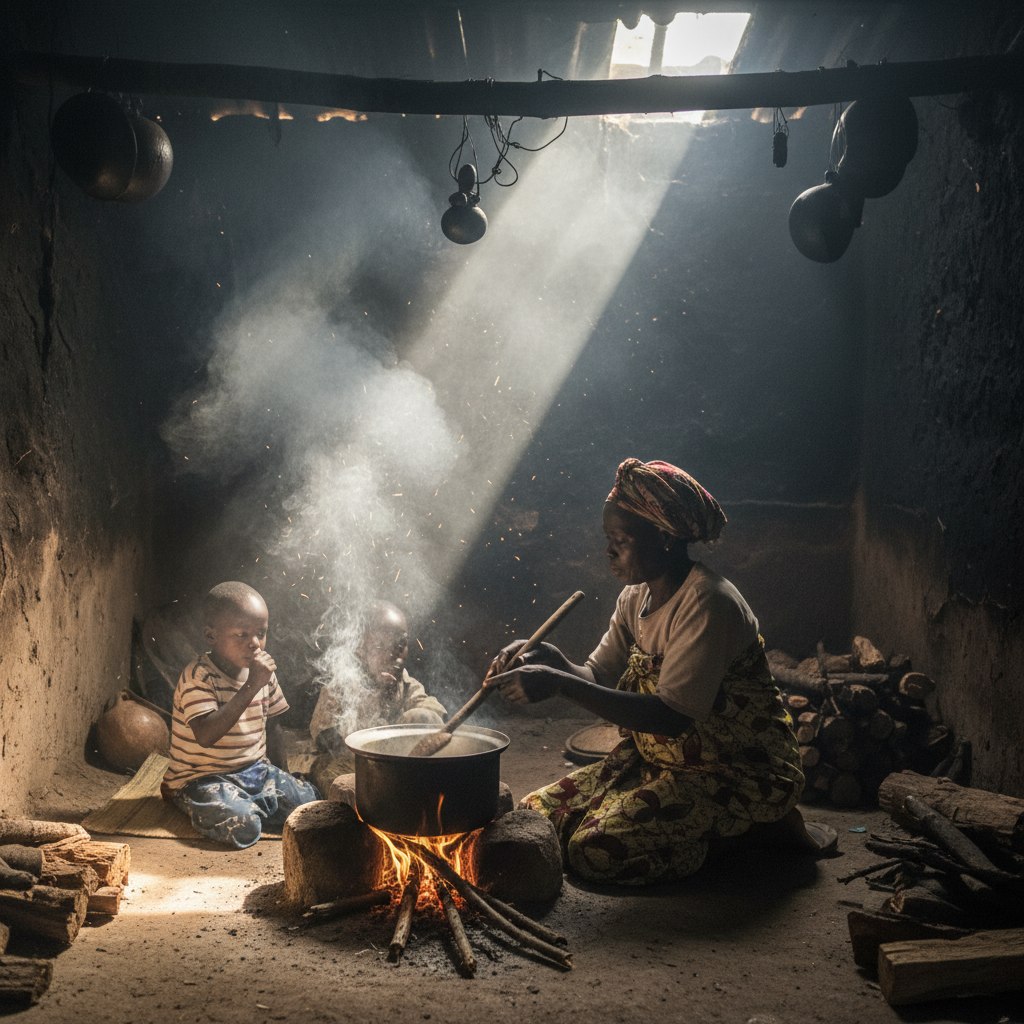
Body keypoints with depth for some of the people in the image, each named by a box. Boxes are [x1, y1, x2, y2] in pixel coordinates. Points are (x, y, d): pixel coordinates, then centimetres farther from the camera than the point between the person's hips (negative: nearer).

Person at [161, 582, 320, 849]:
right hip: (202, 779, -6)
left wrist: (283, 778, 14)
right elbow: (206, 735, -34)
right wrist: (251, 687, -35)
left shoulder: (262, 671, 3)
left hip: (256, 769, 6)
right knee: (243, 827, -32)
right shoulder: (198, 677, -19)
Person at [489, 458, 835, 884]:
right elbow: (599, 677, 6)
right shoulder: (636, 599, 4)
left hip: (738, 772, -9)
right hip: (657, 759, 9)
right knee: (536, 816, -1)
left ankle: (759, 826, -2)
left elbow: (672, 717, -31)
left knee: (598, 849, -22)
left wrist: (559, 684, -34)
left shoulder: (708, 603, -24)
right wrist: (551, 661, -16)